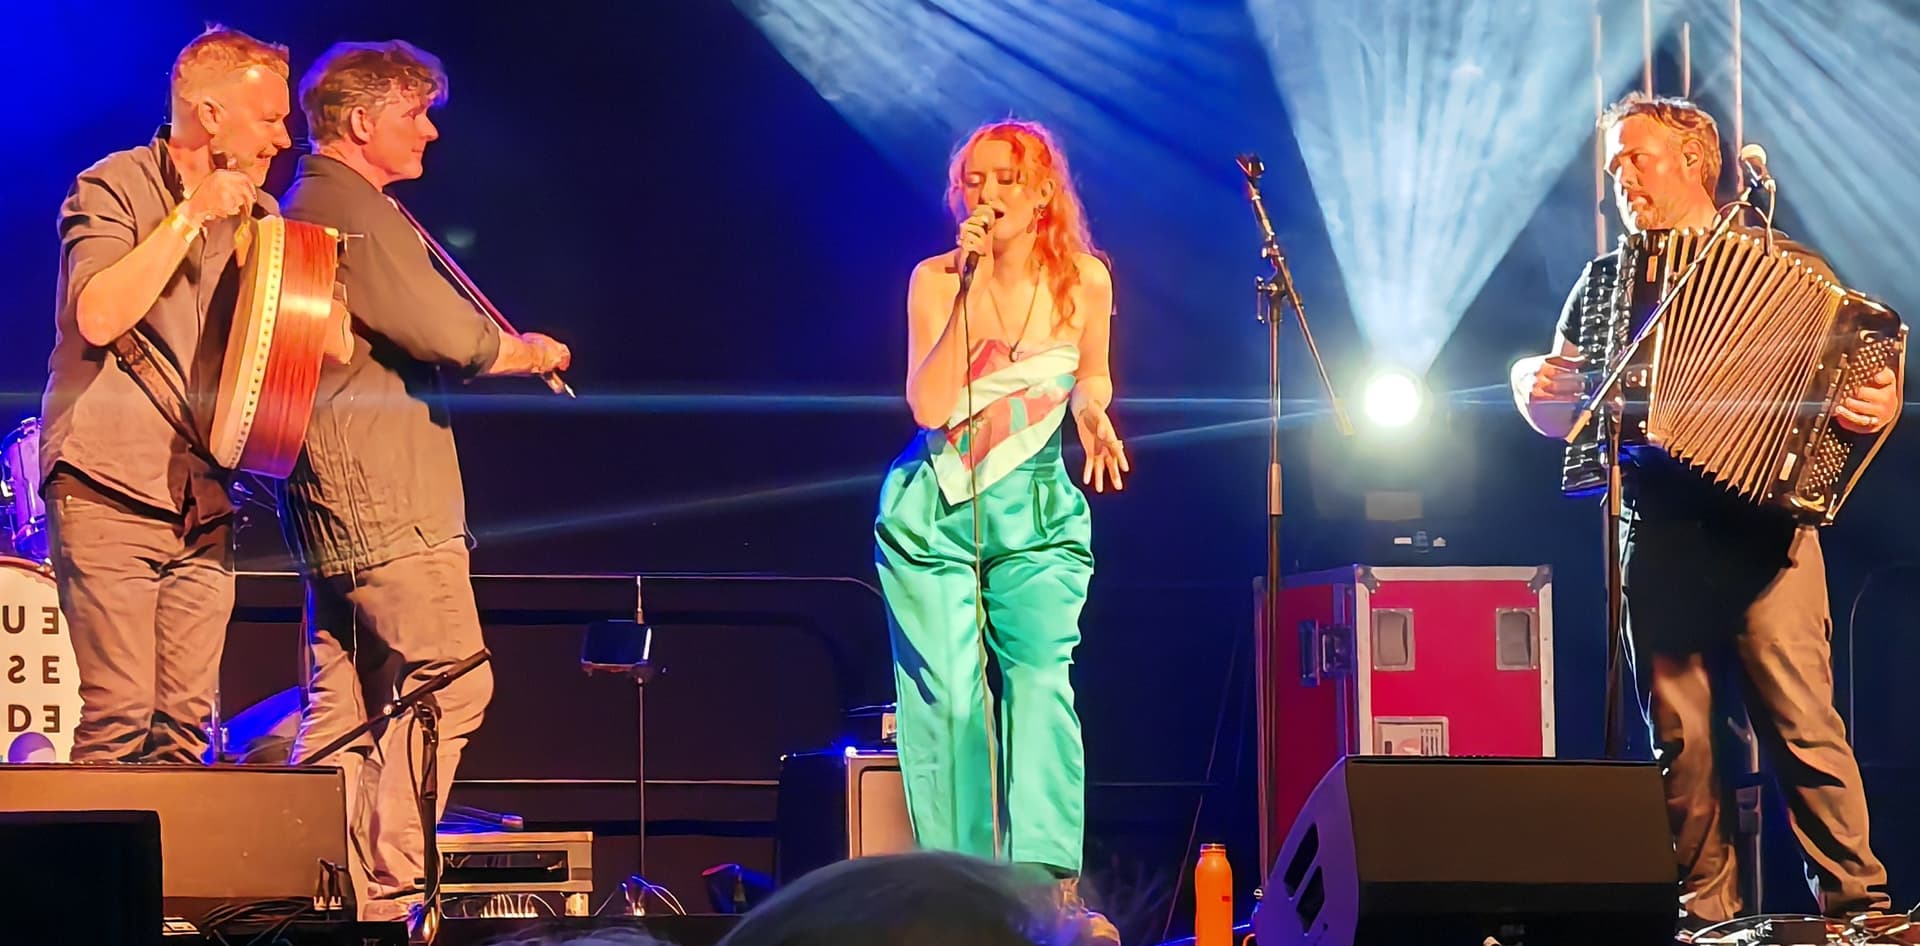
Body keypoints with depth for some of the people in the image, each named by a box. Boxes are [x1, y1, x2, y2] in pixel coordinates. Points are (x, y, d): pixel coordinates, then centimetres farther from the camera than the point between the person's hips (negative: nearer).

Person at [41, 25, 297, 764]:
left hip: (205, 502, 6)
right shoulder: (114, 189, -4)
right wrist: (192, 215, -16)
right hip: (110, 491, -6)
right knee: (118, 715, -12)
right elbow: (98, 315, -19)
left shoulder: (258, 216, 15)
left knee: (185, 721, 3)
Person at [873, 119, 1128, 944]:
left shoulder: (1084, 280, -1)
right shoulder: (937, 280, -7)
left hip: (1038, 512, 1)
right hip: (933, 512, -1)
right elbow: (929, 405, -19)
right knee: (947, 695, -4)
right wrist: (973, 290, -22)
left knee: (1040, 675, -15)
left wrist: (1094, 419, -5)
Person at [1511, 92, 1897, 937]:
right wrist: (1531, 386, 1)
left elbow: (1866, 371, 5)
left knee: (1802, 726, -9)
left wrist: (1877, 407, -18)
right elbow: (1565, 414, 23)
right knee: (1679, 740, 2)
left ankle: (1857, 907, -4)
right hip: (1659, 540, 4)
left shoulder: (1788, 269, 7)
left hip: (1764, 532, -4)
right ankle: (1706, 915, 8)